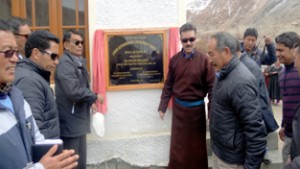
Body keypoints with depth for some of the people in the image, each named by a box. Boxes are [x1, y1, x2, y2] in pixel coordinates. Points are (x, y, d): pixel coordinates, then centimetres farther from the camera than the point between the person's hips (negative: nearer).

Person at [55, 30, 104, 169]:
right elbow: (73, 91, -28)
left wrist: (90, 102, 7)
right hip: (70, 123, -9)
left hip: (79, 121, 9)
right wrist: (95, 96, -14)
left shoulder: (78, 62, 14)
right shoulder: (65, 63, -17)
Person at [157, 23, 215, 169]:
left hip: (196, 108, -2)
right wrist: (162, 107, 3)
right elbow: (168, 85, 4)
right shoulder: (174, 60, -2)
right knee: (178, 144, 14)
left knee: (197, 144, 13)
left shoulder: (204, 60, -12)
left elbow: (211, 87, -10)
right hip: (178, 107, 2)